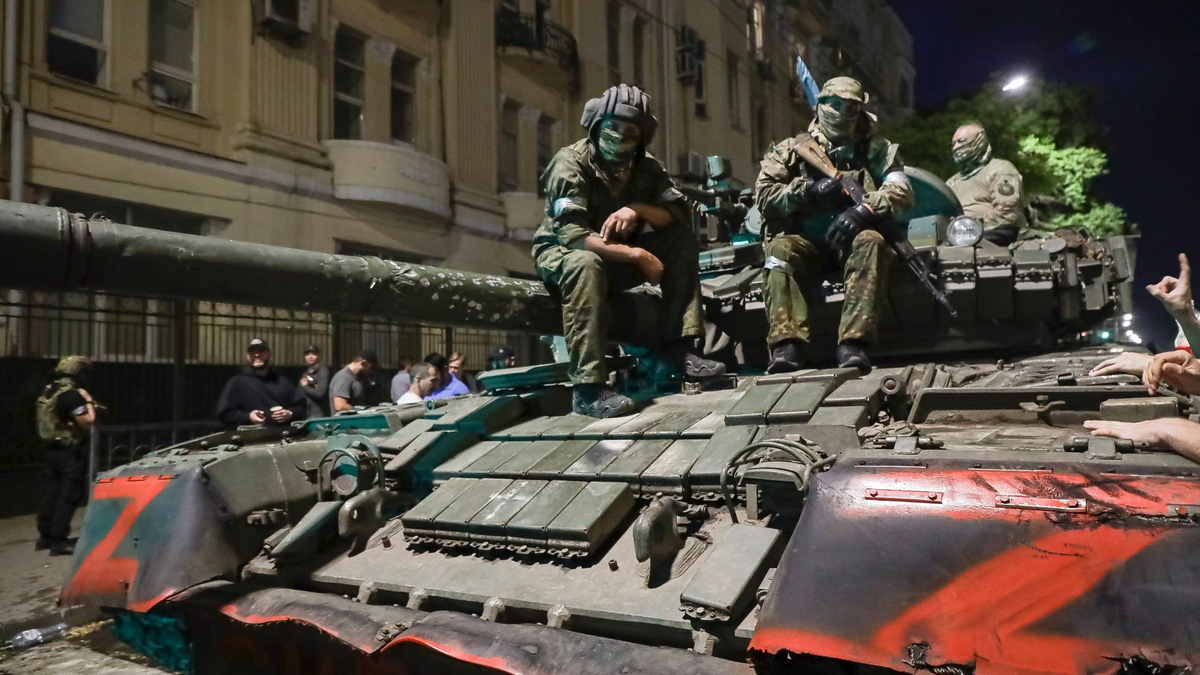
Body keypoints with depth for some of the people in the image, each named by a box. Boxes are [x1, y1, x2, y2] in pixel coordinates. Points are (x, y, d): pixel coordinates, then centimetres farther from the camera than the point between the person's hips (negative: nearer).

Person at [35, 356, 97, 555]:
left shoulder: (47, 392, 10)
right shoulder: (72, 394, -19)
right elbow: (87, 423, -21)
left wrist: (83, 402, 14)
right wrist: (88, 402, -8)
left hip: (50, 449, 9)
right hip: (70, 452, -9)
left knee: (50, 493, 15)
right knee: (68, 496, -2)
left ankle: (45, 536, 24)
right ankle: (58, 541, 0)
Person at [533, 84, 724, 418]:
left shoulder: (645, 166, -2)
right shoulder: (571, 164, -20)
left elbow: (679, 212, -9)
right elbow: (572, 236, -30)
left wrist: (638, 209, -28)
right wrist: (636, 255, -32)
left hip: (618, 257, 6)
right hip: (561, 253, -6)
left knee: (682, 240, -10)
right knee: (586, 263, -40)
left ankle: (675, 348, -12)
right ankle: (587, 387, -42)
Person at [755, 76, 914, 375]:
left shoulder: (875, 149, 13)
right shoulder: (793, 149, 13)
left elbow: (902, 191, 0)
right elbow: (763, 194, 3)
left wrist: (864, 209, -20)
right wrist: (808, 191, -13)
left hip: (852, 239, 0)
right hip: (805, 242, 0)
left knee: (871, 242, -34)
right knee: (779, 249, -32)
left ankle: (853, 344, -40)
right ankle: (786, 344, -41)